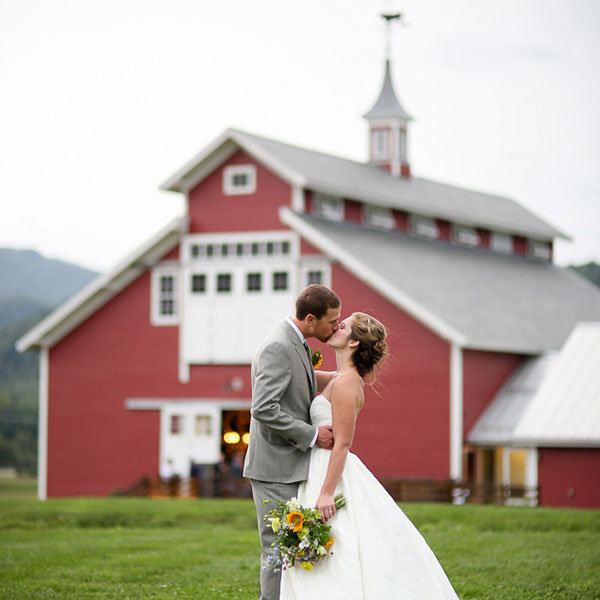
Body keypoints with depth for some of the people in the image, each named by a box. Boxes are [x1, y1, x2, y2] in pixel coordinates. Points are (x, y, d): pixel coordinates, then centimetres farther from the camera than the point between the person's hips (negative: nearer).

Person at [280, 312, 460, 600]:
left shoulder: (344, 383, -15)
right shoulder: (342, 378, 12)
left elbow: (341, 444, -20)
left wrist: (327, 493, -23)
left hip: (334, 474, -10)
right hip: (321, 470, 10)